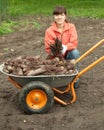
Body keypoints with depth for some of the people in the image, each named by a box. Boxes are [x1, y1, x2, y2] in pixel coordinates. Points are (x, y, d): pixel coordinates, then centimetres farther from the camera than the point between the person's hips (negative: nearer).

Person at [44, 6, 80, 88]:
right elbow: (48, 48, -7)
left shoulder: (71, 27, -7)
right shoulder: (49, 31, -7)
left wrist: (65, 47, -37)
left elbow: (74, 43, -17)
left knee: (75, 52, -34)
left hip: (68, 54, 0)